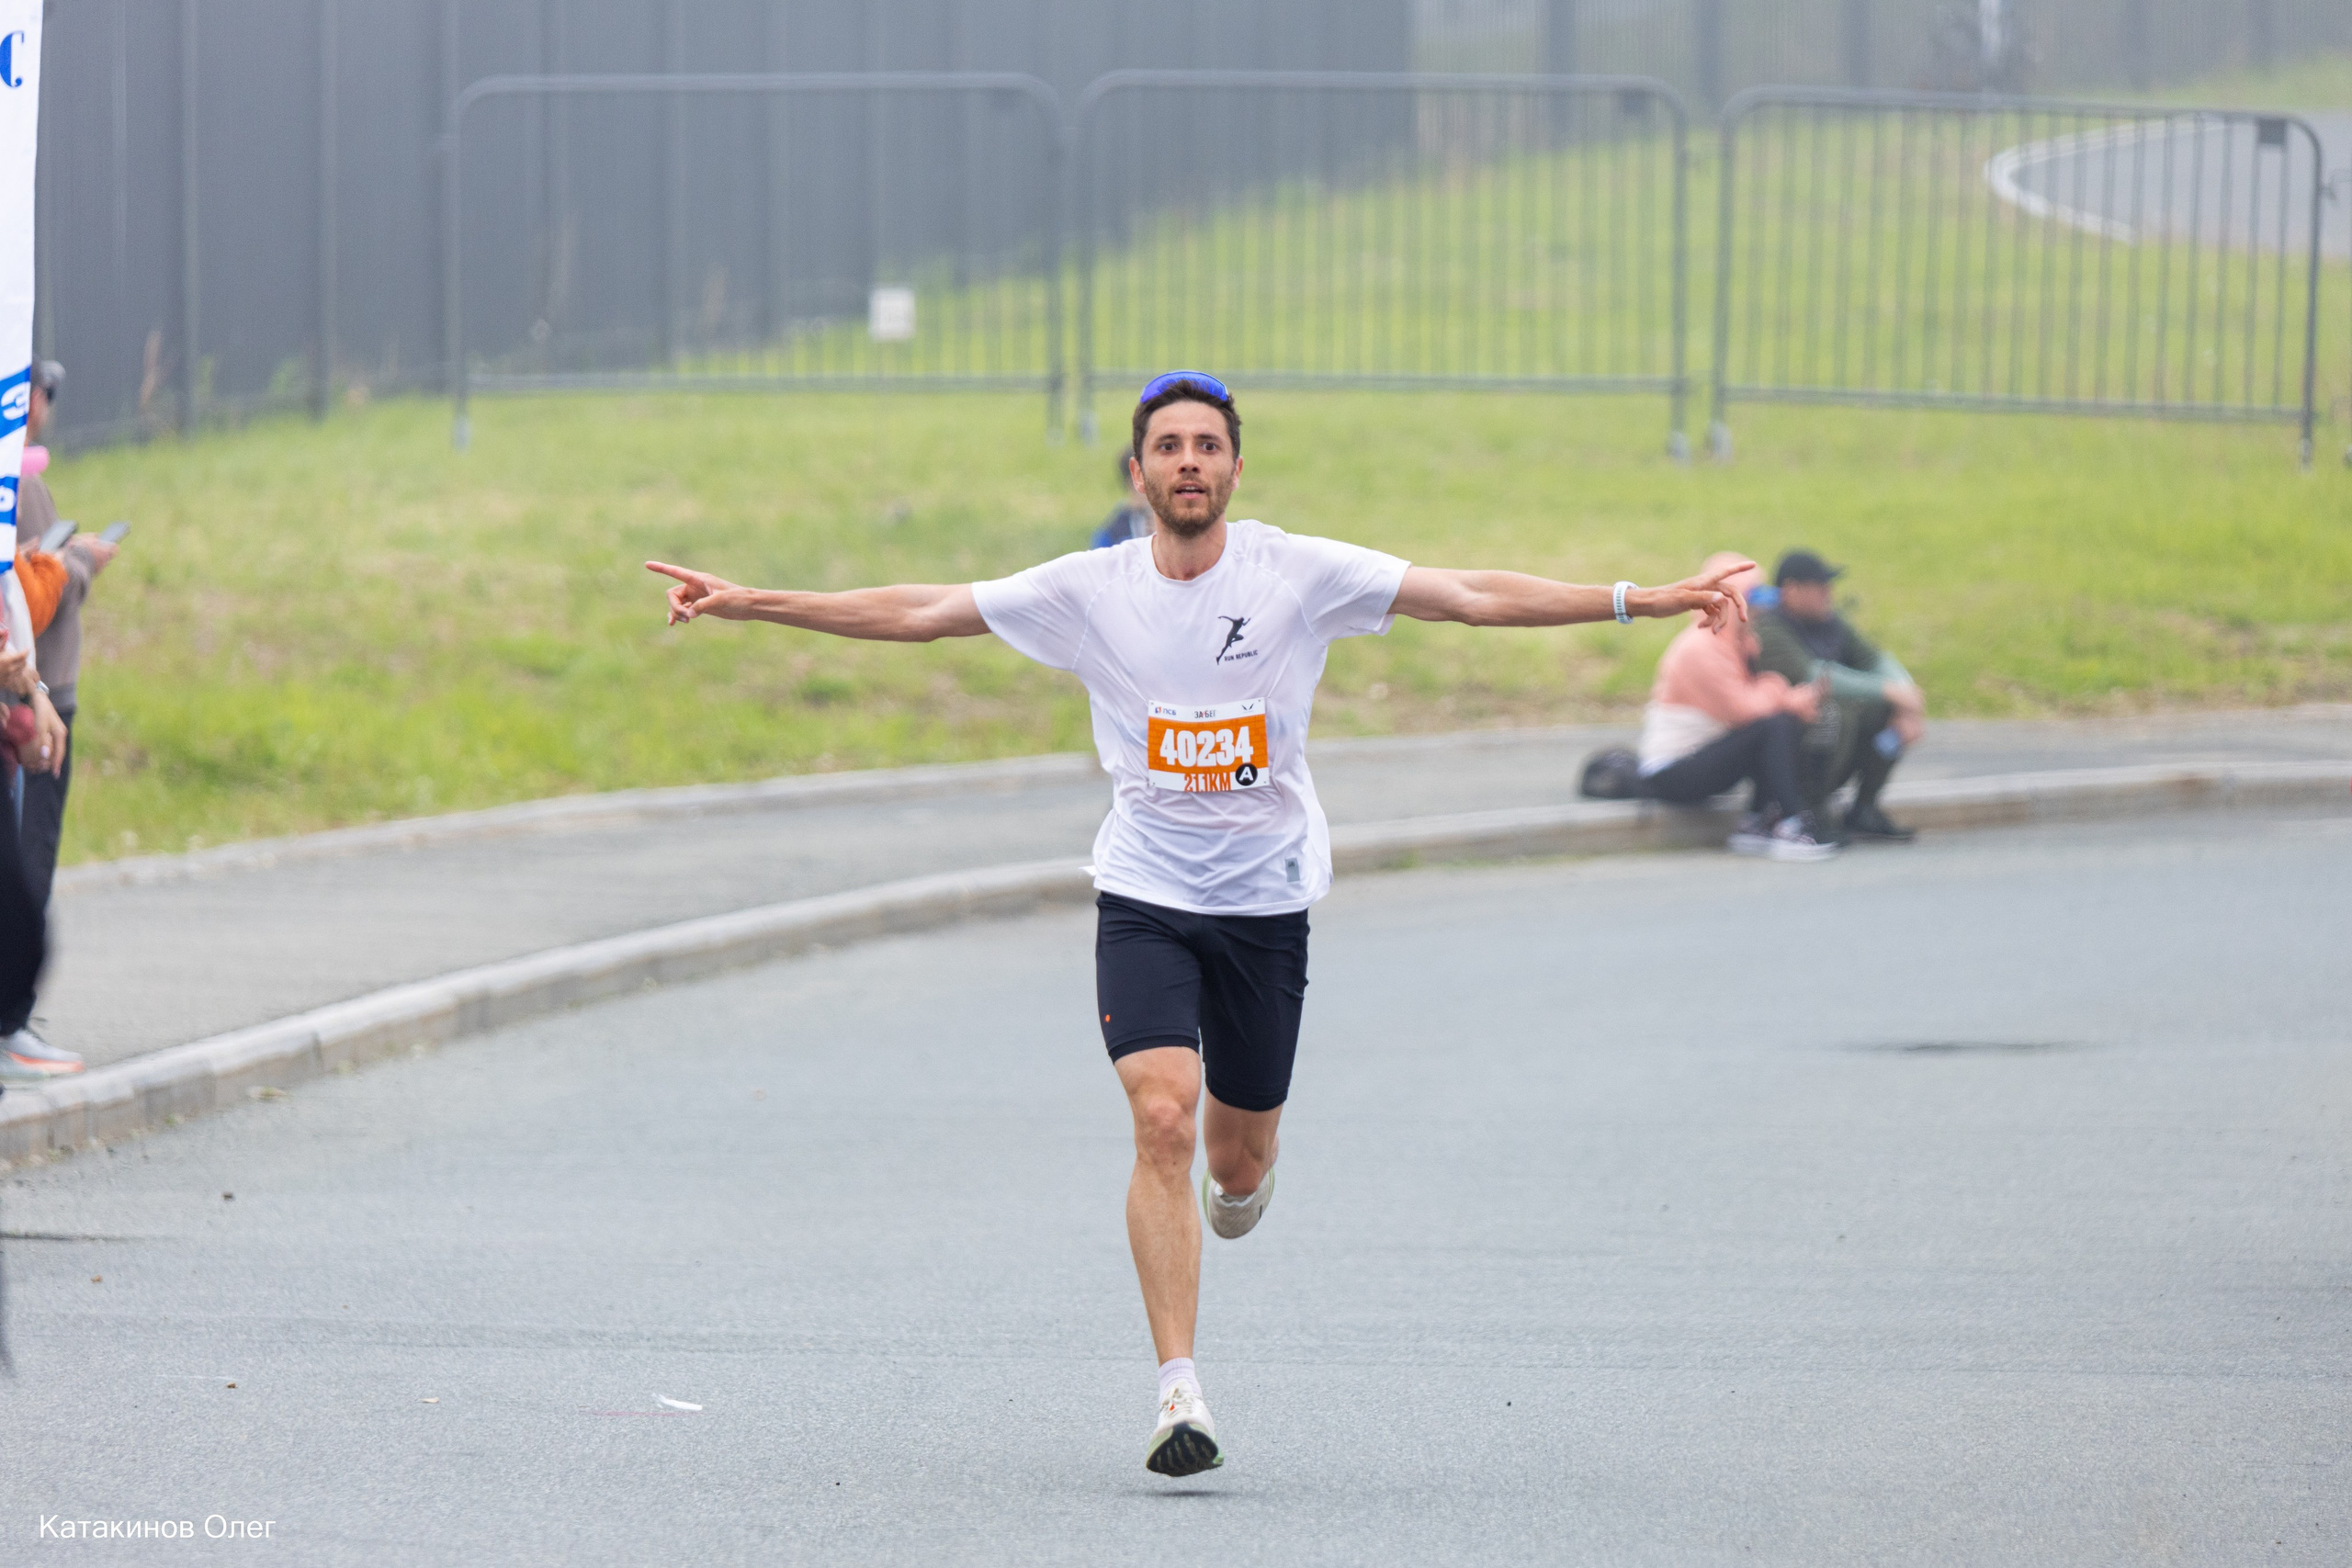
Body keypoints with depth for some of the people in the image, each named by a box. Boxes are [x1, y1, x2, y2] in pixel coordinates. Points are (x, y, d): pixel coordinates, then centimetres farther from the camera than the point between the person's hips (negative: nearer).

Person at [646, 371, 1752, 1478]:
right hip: (1145, 897, -1)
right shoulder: (1089, 589, -4)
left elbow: (1473, 597, -8)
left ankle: (1239, 1182, 49)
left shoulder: (1301, 574, -6)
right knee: (1162, 1116, -20)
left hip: (1268, 898, 1)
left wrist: (1646, 601, -14)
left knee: (1238, 1160, 7)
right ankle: (1179, 1396, -19)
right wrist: (750, 603, -5)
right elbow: (918, 614, 0)